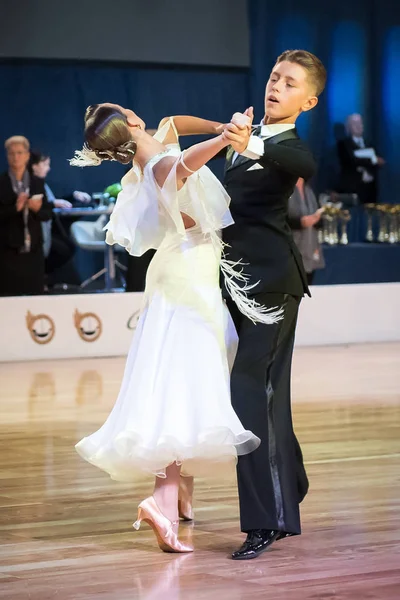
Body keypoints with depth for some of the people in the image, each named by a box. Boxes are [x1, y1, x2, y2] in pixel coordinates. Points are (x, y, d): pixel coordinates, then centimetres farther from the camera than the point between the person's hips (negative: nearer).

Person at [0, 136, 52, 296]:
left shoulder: (37, 183, 8)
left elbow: (48, 214, 6)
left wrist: (37, 209, -14)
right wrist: (15, 208, -21)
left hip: (33, 249, 3)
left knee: (36, 295, 3)